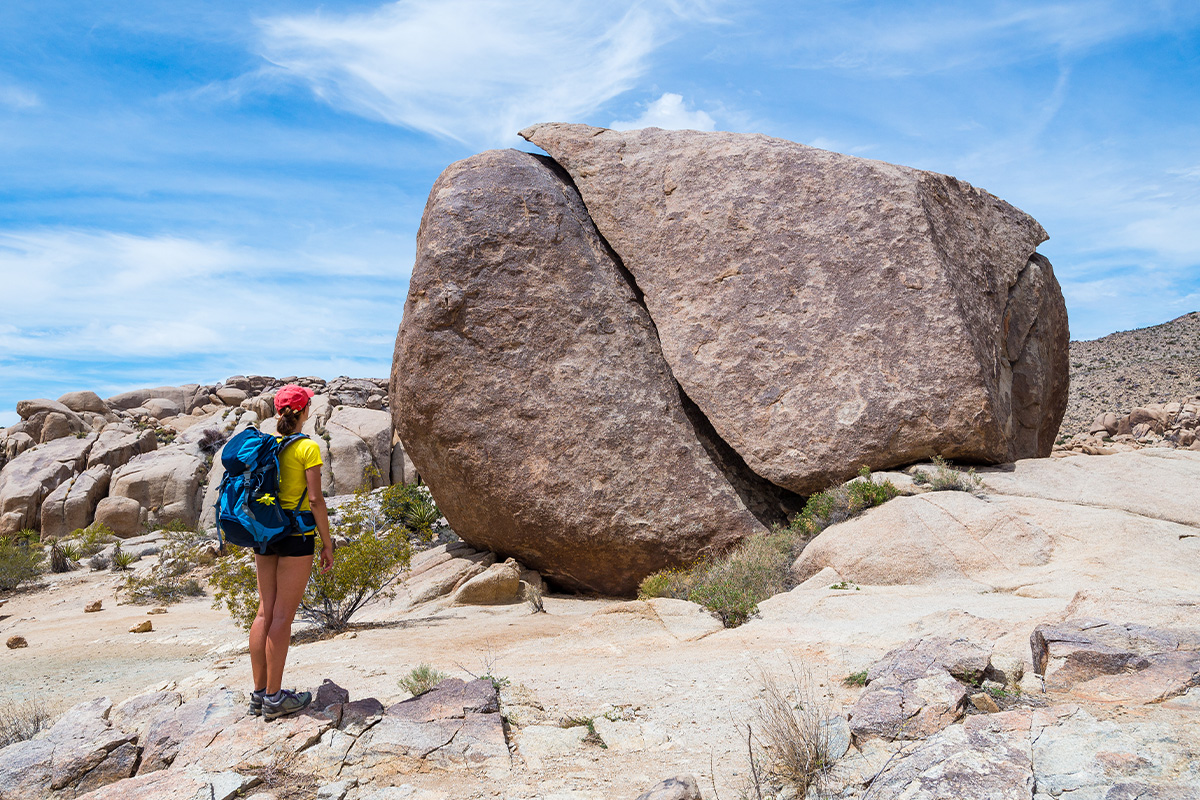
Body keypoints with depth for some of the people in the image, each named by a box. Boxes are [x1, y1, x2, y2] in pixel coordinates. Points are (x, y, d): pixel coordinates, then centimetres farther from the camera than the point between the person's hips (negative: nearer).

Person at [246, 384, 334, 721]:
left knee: (265, 611, 11)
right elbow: (315, 499, -13)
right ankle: (274, 698, 4)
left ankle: (259, 692, 17)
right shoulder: (307, 447, -11)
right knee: (283, 615, -2)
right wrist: (327, 544, -6)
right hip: (296, 532, -6)